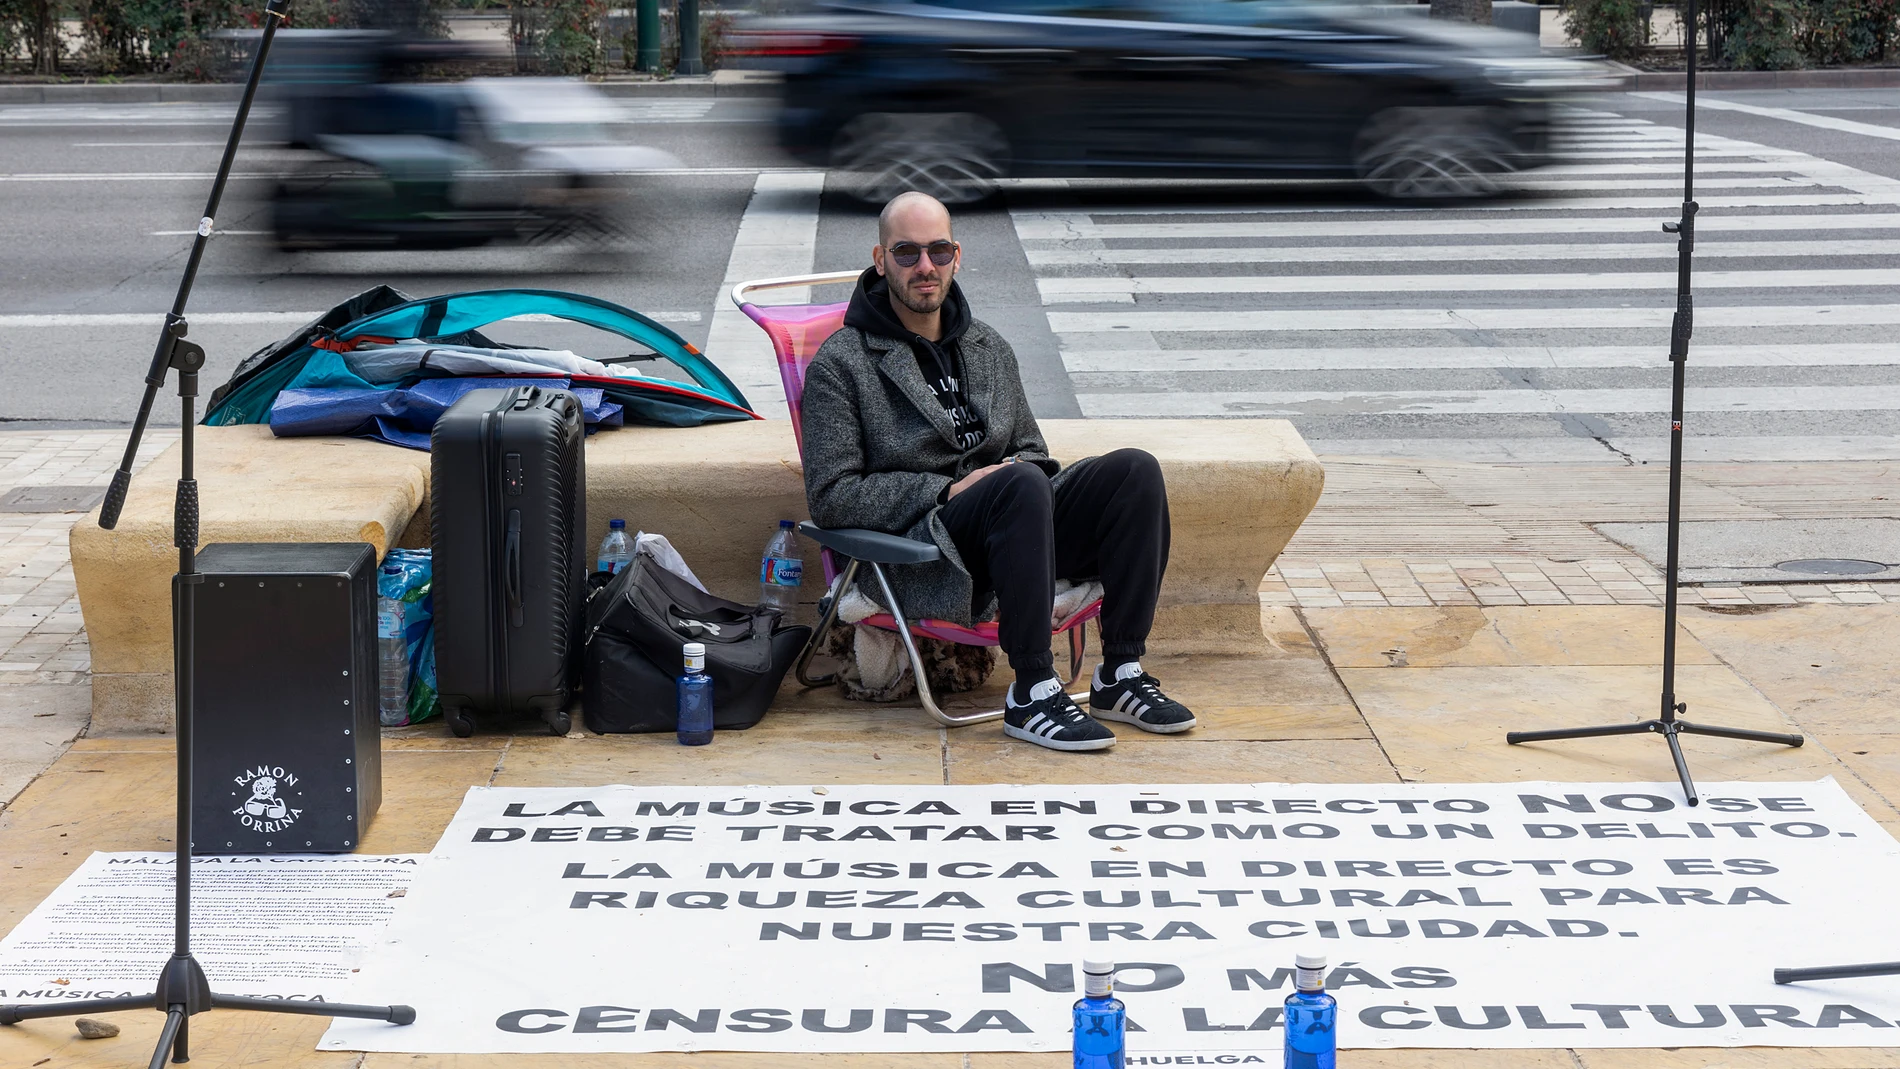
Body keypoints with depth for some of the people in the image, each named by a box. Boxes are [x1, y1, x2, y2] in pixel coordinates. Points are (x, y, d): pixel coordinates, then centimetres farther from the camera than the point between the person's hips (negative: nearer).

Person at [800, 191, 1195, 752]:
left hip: (1010, 526, 6)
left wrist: (1026, 471, 1)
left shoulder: (990, 349, 20)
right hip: (918, 558, -6)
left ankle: (1120, 674, -16)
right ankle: (1031, 695, -32)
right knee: (1021, 485, -36)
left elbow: (1030, 450, 29)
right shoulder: (840, 364, 0)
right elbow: (831, 497, -7)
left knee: (1134, 470, -17)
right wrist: (947, 491, -14)